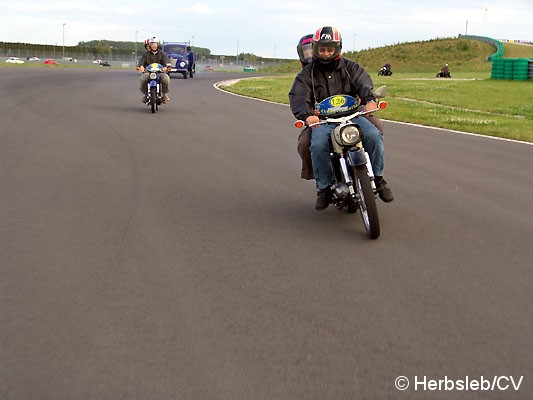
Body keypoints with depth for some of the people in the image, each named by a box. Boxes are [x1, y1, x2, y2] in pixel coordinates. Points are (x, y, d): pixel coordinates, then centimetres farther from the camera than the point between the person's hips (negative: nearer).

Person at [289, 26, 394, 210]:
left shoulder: (351, 67, 12)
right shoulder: (306, 74, 9)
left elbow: (363, 83, -7)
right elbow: (297, 97, -7)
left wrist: (369, 99, -32)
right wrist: (307, 115, -29)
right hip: (323, 121, -1)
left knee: (373, 135, -27)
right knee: (318, 145, -33)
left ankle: (378, 179, -9)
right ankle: (324, 188, -15)